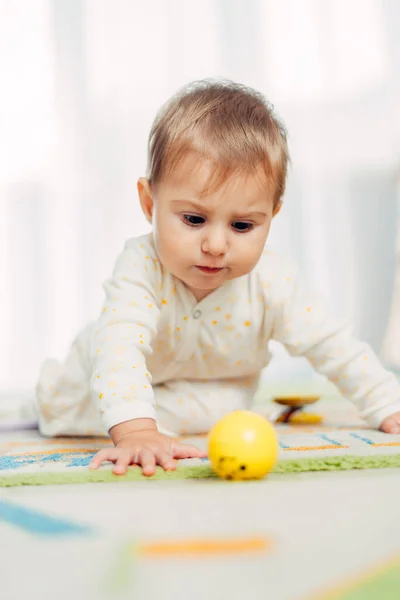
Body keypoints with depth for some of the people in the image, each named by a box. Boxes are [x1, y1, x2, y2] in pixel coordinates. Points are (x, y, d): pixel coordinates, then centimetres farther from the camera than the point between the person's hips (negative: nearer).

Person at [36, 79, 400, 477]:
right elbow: (119, 344, -53)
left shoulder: (273, 281, -30)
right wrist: (136, 431, -68)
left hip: (213, 398, 2)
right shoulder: (141, 267, -39)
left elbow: (335, 349, -19)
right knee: (58, 401, -11)